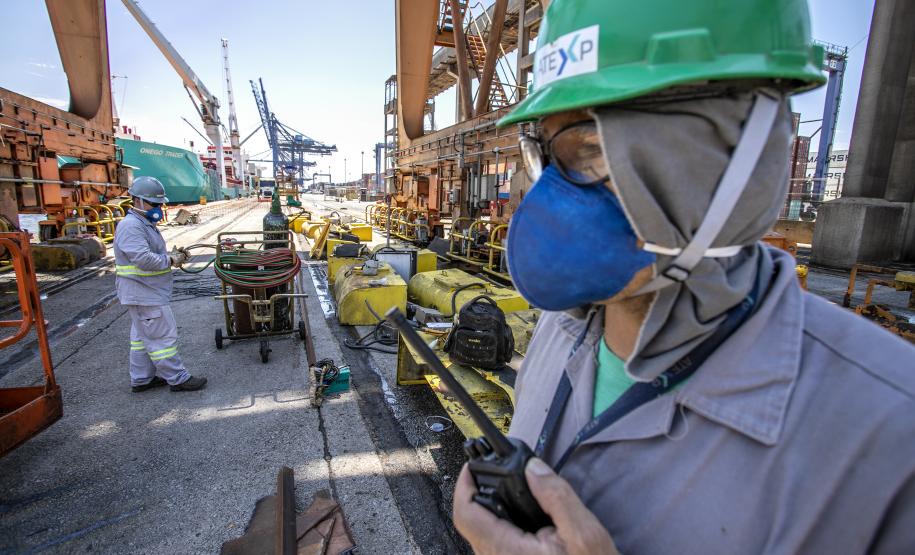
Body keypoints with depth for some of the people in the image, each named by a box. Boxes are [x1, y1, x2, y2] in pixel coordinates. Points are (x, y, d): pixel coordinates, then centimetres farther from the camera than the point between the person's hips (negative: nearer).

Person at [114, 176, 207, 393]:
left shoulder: (145, 223, 15)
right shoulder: (131, 225, -19)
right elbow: (143, 259, -29)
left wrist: (173, 255, 7)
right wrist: (171, 260, -17)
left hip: (145, 292, 11)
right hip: (145, 294, -11)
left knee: (142, 336, 18)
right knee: (163, 336, -4)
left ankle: (141, 379, 29)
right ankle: (177, 378, 5)